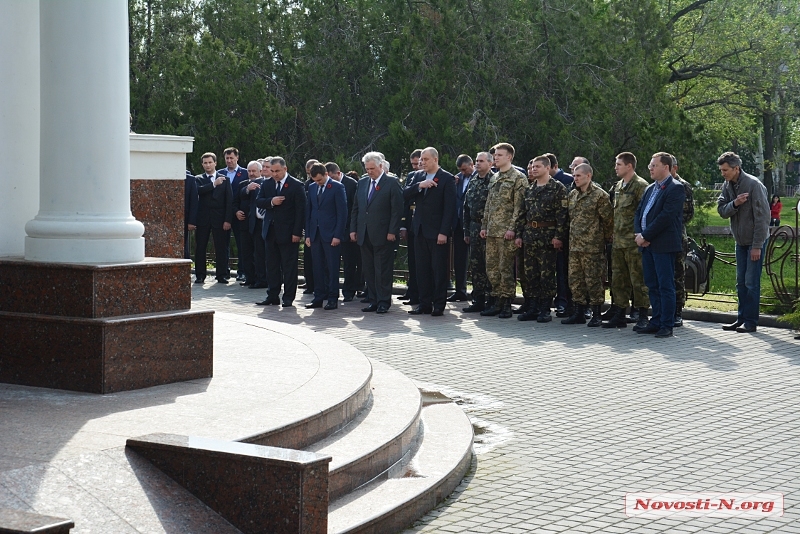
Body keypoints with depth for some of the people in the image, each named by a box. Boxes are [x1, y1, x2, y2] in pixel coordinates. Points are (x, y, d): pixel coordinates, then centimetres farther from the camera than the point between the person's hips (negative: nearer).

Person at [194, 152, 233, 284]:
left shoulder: (224, 179, 8)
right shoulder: (199, 179, 8)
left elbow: (229, 201, 4)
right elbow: (198, 190, -14)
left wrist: (228, 220, -4)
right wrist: (214, 184, -20)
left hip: (219, 218, 0)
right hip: (203, 218, 0)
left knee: (221, 248, 0)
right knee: (200, 247, 2)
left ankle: (222, 275, 6)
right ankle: (200, 275, 9)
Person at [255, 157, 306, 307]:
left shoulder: (296, 185, -6)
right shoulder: (267, 185, 11)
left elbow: (300, 210, -9)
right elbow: (258, 202, 6)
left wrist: (297, 232, -14)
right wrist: (271, 202, -15)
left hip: (288, 233, -6)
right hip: (270, 232, 6)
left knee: (289, 266, 0)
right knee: (272, 266, 10)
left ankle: (288, 298, 5)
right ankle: (272, 296, 17)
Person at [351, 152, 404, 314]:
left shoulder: (392, 184, -4)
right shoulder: (362, 183, 14)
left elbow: (397, 210, -8)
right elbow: (355, 208, 17)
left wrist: (392, 232, -13)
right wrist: (353, 229, 9)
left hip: (383, 235, -6)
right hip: (364, 235, 6)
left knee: (383, 270, -3)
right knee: (368, 270, 8)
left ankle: (383, 302, 3)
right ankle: (373, 301, 13)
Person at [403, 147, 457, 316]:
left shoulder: (447, 179, -7)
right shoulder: (418, 176, 12)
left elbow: (449, 207, -11)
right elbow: (405, 195, 3)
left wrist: (444, 232, -17)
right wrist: (419, 186, -15)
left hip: (437, 231, -6)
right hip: (420, 230, 6)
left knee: (439, 269, -1)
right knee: (422, 269, 8)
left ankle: (439, 305, 4)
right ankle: (424, 304, 14)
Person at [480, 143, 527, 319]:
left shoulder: (518, 178, -5)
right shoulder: (494, 178, 18)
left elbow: (519, 206, -11)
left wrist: (512, 228, -18)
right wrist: (484, 225, 14)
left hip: (506, 232, -8)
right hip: (492, 231, 8)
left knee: (506, 268, -5)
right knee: (491, 267, 8)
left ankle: (506, 304, 0)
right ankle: (497, 301, 15)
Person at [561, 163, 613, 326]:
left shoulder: (600, 195, -8)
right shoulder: (572, 195, 14)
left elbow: (608, 219, -7)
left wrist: (605, 238, -1)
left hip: (592, 246, -7)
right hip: (574, 245, 7)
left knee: (593, 280, -3)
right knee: (575, 280, 10)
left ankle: (596, 315, 4)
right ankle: (579, 313, 18)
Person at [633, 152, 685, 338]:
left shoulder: (675, 188, -7)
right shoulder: (650, 189, 19)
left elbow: (666, 216, -16)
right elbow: (639, 212, 17)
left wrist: (646, 236, -14)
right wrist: (639, 234, -1)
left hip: (664, 245, -8)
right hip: (647, 244, 8)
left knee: (665, 286, -5)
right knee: (652, 286, 11)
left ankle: (667, 325, -2)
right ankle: (656, 322, 17)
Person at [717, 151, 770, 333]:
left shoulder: (753, 185, -19)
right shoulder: (727, 185, 4)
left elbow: (762, 217, -20)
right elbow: (721, 211, 0)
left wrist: (757, 246, -20)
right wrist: (734, 204, -22)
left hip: (755, 241, -7)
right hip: (740, 241, 7)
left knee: (751, 282, -6)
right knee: (741, 282, 10)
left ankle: (751, 322, 0)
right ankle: (742, 319, 17)